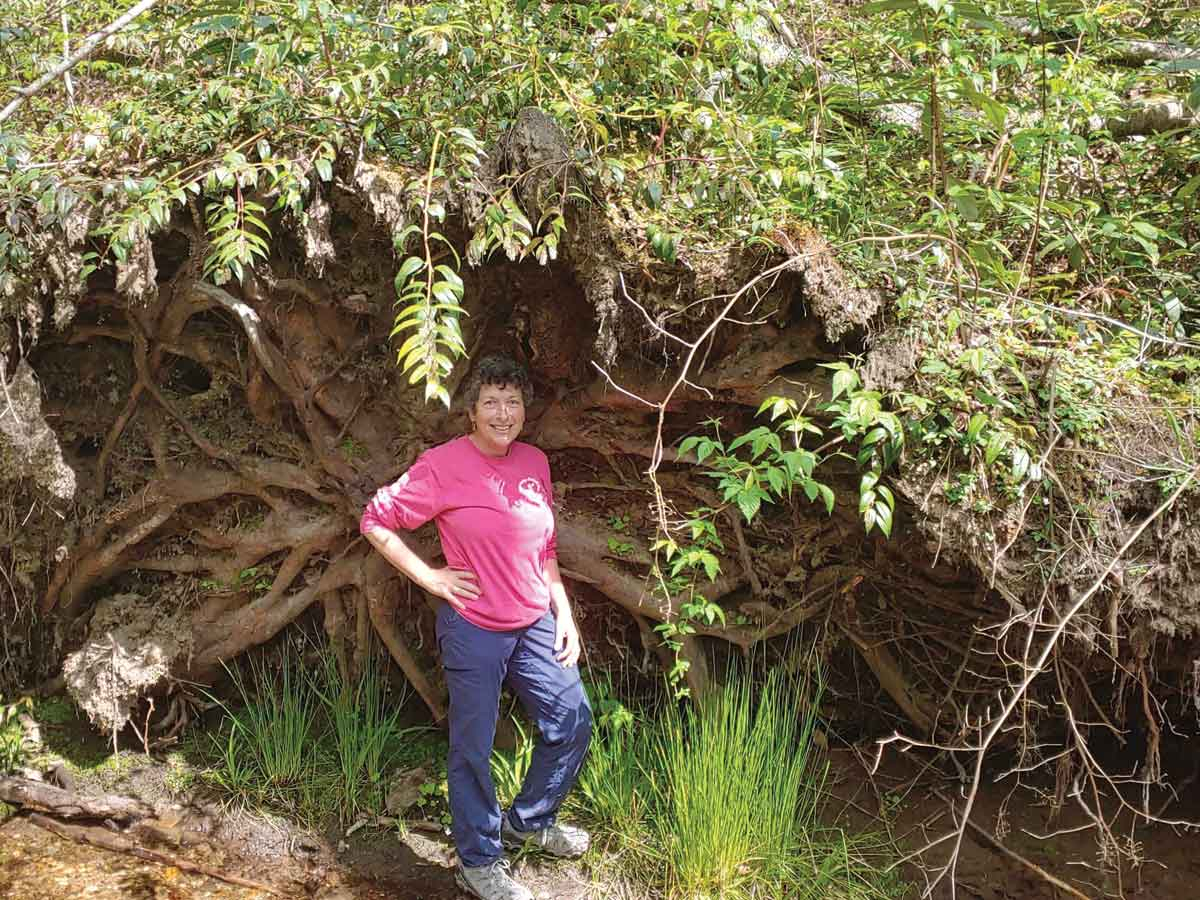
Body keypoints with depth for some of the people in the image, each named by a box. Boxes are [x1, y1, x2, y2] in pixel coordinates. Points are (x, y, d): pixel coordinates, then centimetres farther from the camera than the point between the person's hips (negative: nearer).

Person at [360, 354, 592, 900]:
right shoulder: (443, 466, -15)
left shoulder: (534, 463, 4)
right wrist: (429, 577, -12)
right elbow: (375, 522, -9)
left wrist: (564, 613, 9)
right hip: (473, 629, -6)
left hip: (535, 624, 6)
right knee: (473, 748, 6)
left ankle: (529, 821, 38)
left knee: (572, 723, 14)